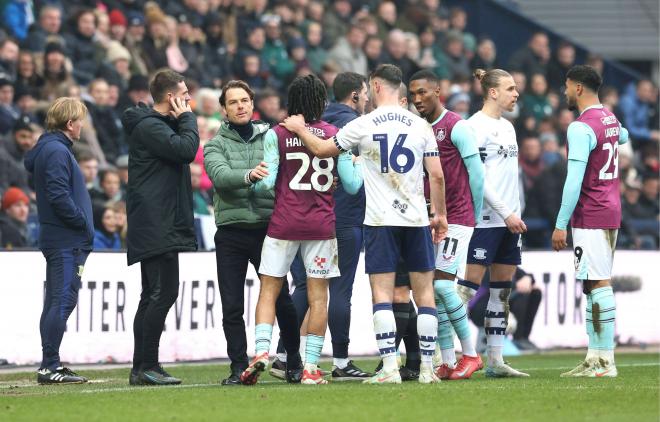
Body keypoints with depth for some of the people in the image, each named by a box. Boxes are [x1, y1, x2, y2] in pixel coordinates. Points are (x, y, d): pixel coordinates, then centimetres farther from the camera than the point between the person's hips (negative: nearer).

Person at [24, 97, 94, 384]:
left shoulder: (49, 149, 17)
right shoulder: (57, 151, -14)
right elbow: (59, 197, -22)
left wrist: (82, 223, 12)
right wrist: (83, 223, -12)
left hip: (56, 239, 10)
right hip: (67, 241, -10)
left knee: (56, 303, 12)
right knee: (63, 301, -11)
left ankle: (49, 365, 16)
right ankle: (50, 366, -12)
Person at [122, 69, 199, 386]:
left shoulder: (159, 125, 21)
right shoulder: (149, 126, -11)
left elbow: (183, 152, 22)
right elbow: (186, 149, -20)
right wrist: (187, 118, -9)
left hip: (158, 226, 11)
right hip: (156, 226, -11)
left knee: (153, 296, 10)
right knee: (163, 293, -13)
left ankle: (141, 369, 12)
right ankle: (147, 367, -13)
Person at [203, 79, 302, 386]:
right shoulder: (216, 145, 5)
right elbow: (220, 175, -15)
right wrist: (248, 175, -34)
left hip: (266, 229, 0)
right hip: (231, 231, 0)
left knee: (282, 301, 1)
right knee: (232, 306, -1)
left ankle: (294, 362, 16)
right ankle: (239, 367, 7)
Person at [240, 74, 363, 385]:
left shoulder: (276, 135, -3)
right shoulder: (335, 136, 1)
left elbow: (267, 182, -7)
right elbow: (352, 185, 3)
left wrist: (253, 181, 14)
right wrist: (359, 165, 23)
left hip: (284, 223, -1)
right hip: (322, 224, 1)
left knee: (268, 289, 7)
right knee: (318, 295, 5)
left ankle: (261, 350, -12)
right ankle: (311, 367, 2)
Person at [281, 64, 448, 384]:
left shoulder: (364, 125, -4)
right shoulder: (420, 126, 3)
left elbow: (321, 150, 6)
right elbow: (437, 175, 4)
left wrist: (299, 129, 25)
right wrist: (440, 214, 16)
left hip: (380, 221, -2)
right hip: (416, 219, 2)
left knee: (382, 294, -2)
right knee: (425, 293, 7)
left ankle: (389, 368, -10)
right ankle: (427, 368, 6)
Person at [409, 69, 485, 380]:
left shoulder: (457, 127, -9)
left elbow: (476, 173, -7)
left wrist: (476, 215, 0)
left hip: (457, 219, -8)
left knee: (442, 285, -15)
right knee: (433, 291, 4)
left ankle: (470, 355, -4)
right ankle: (447, 363, 9)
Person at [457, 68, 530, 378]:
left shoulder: (507, 127, 17)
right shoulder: (476, 126, -10)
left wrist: (516, 214, 15)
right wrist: (506, 213, -16)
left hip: (508, 220, 9)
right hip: (485, 220, -9)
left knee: (503, 289, 7)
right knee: (470, 285, -10)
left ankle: (495, 360, 10)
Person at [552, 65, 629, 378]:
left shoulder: (581, 128, -16)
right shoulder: (610, 119, 12)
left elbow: (574, 180, -19)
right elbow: (623, 137, 38)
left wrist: (560, 225, -16)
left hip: (590, 216, -9)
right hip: (611, 212, 9)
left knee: (598, 284, -9)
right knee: (594, 285, 11)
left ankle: (605, 361, -11)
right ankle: (595, 357, 12)